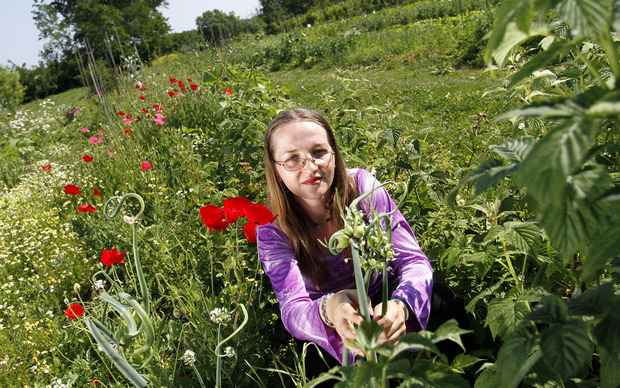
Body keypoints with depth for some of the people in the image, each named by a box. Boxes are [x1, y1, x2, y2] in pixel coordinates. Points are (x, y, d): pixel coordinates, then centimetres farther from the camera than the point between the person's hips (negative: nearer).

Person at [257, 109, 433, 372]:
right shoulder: (273, 228, -18)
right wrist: (328, 310, -55)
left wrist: (400, 305, -44)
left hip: (383, 298, 2)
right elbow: (292, 309, -29)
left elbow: (414, 261, -20)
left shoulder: (362, 186, -17)